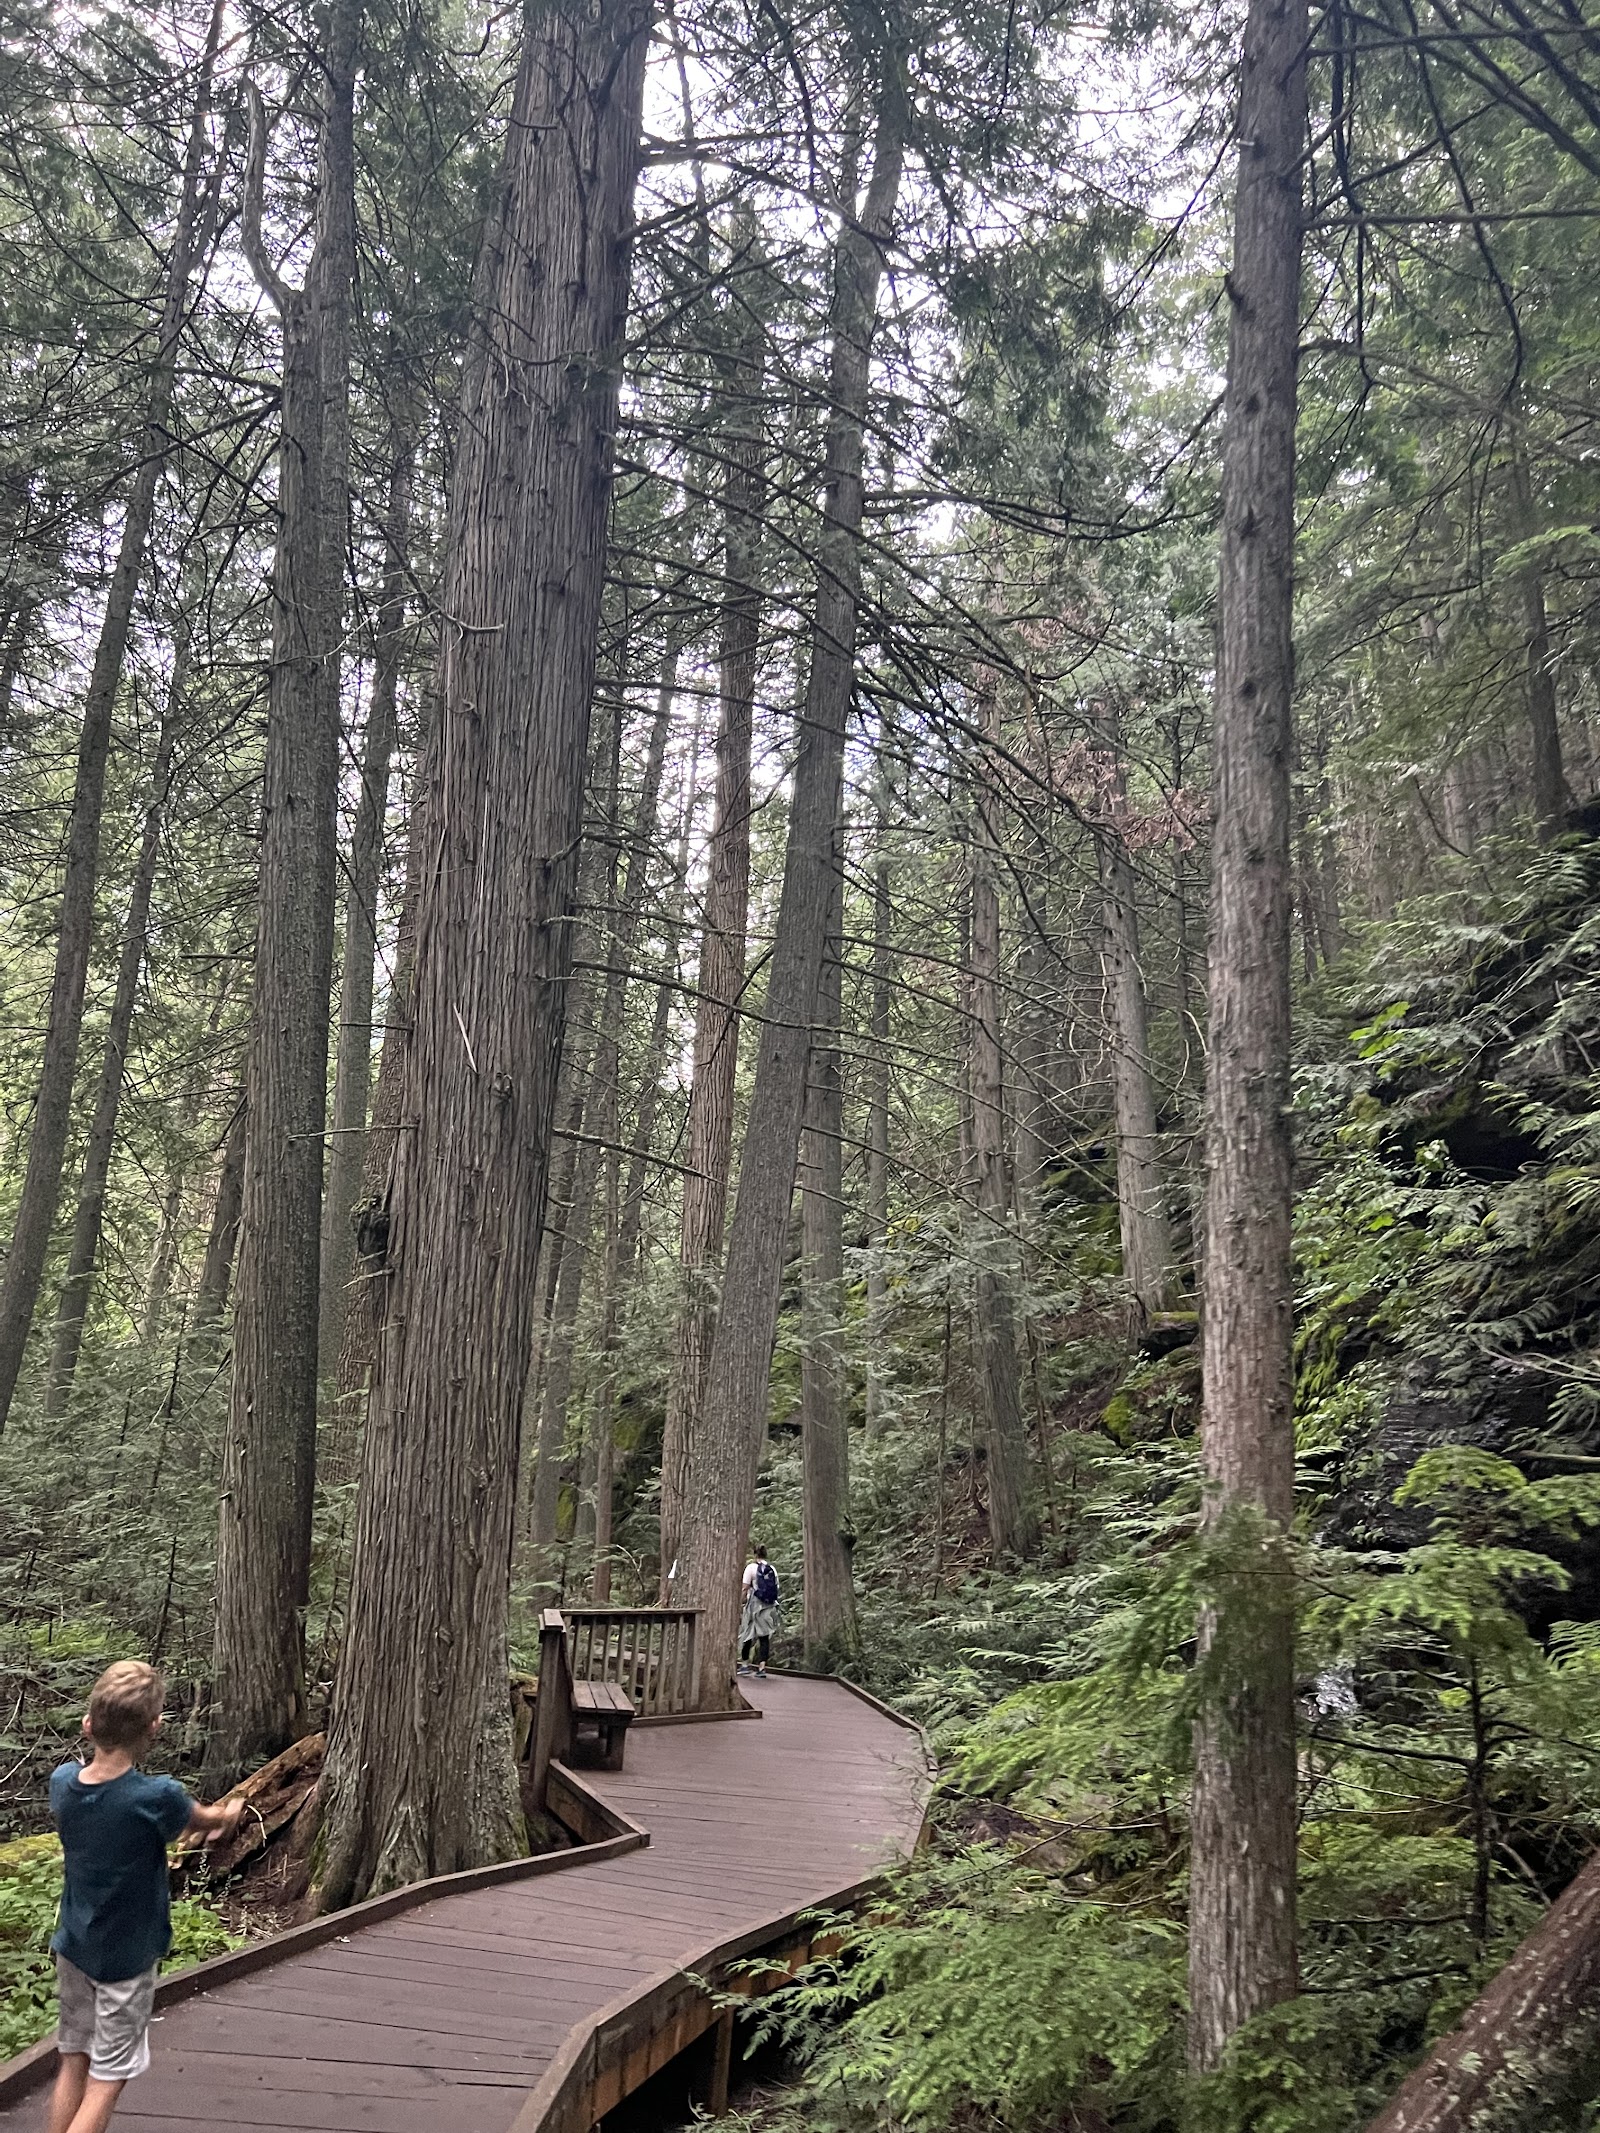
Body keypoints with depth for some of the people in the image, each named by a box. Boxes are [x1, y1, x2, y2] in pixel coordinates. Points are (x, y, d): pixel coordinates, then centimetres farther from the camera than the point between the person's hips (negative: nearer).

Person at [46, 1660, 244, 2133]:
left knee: (73, 2063, 18)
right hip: (125, 1959, -5)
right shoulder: (157, 1798, -29)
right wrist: (231, 1813, 17)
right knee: (106, 2081, 6)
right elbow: (207, 1820, -5)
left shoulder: (62, 1782, -15)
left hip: (73, 1948, 5)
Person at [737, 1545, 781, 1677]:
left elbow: (745, 1589, -7)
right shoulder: (772, 1570, 10)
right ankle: (762, 1667, -3)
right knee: (764, 1637, 4)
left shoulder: (751, 1567, -2)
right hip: (769, 1607, 4)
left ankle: (745, 1664, 11)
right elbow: (776, 1590, 8)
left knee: (747, 1635, 9)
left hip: (754, 1605, -4)